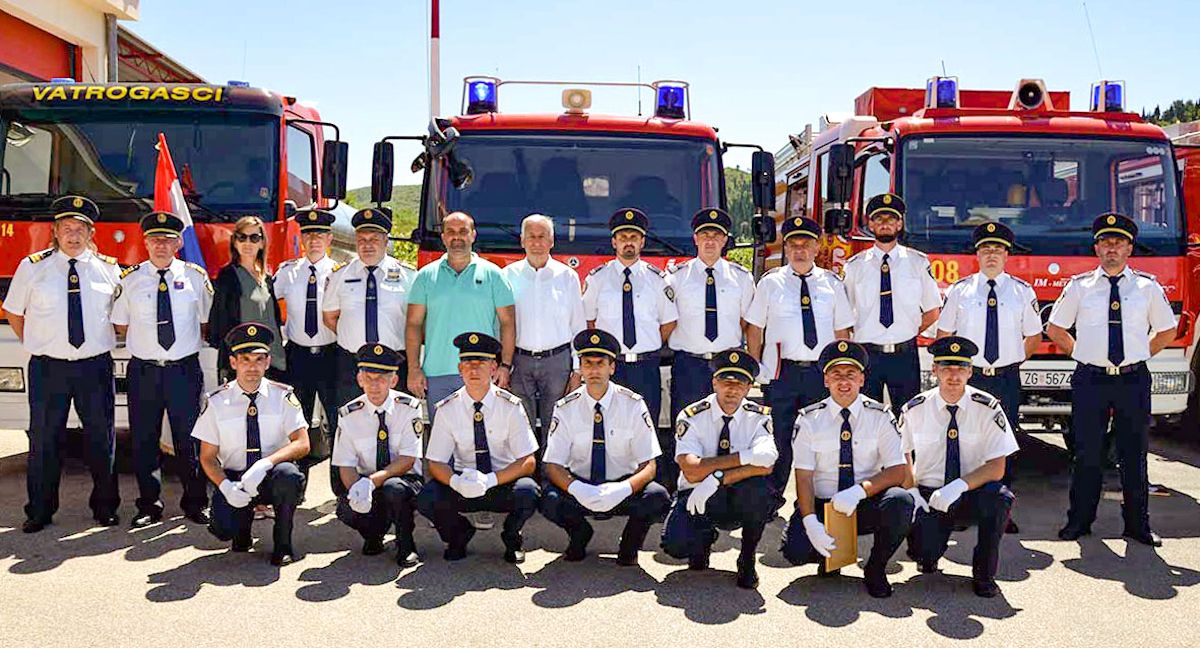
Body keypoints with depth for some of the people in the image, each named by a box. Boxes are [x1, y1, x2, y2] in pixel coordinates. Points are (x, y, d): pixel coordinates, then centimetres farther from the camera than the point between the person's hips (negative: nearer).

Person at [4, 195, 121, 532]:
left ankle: (105, 507, 23)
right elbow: (13, 313, 11)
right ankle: (39, 511, 20)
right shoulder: (32, 267, 1)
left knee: (101, 438, 8)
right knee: (44, 440, 5)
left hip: (95, 366, 1)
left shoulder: (108, 268, 3)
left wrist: (102, 345, 6)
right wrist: (37, 346, 5)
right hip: (48, 367, -1)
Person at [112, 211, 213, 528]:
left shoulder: (195, 276, 2)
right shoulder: (130, 279, 3)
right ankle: (149, 505, 19)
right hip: (143, 371, 1)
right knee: (144, 440, 7)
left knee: (188, 438, 5)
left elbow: (207, 322, 8)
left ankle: (195, 503, 17)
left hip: (185, 369, -1)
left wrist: (189, 340, 2)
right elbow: (120, 326, 8)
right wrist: (145, 336, 3)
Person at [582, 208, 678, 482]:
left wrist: (649, 349, 5)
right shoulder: (597, 278, 5)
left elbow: (669, 321, 11)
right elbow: (586, 320, 11)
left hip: (646, 367, 1)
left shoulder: (656, 278, 6)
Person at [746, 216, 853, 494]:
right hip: (781, 373, -2)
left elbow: (842, 331, 11)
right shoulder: (770, 282, 5)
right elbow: (754, 328, 8)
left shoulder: (832, 283, 9)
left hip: (821, 373, 2)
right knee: (778, 440, -1)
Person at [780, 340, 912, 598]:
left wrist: (859, 491, -26)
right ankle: (827, 553, 11)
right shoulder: (809, 420, -2)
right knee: (796, 550, -29)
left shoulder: (880, 417, -1)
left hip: (865, 507, 1)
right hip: (821, 505, 0)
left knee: (901, 502, -32)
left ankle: (875, 568, -3)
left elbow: (898, 471, -8)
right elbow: (803, 477, -7)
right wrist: (810, 521, -24)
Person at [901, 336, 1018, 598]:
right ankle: (928, 556, 17)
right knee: (924, 550, -26)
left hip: (973, 496, 0)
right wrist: (911, 490, -14)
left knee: (1001, 497, -34)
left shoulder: (987, 408, -8)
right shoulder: (915, 409, -4)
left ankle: (984, 574, -10)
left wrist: (959, 486, -29)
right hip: (928, 495, 0)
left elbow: (997, 468, -13)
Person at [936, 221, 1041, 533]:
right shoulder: (959, 290, 4)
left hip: (1007, 379, 1)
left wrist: (1012, 361, 8)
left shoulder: (1022, 291, 6)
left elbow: (1034, 336, 15)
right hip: (968, 376, -1)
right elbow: (943, 334, 11)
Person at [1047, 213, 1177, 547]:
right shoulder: (1079, 287, 4)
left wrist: (1140, 356, 8)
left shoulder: (1148, 287, 6)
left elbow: (1166, 331, 18)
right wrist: (1081, 354, 6)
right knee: (1087, 454, 3)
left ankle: (1137, 525, 17)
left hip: (1134, 381, 1)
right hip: (1090, 381, -1)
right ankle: (1079, 521, 13)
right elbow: (1055, 329, 14)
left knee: (1134, 455, 6)